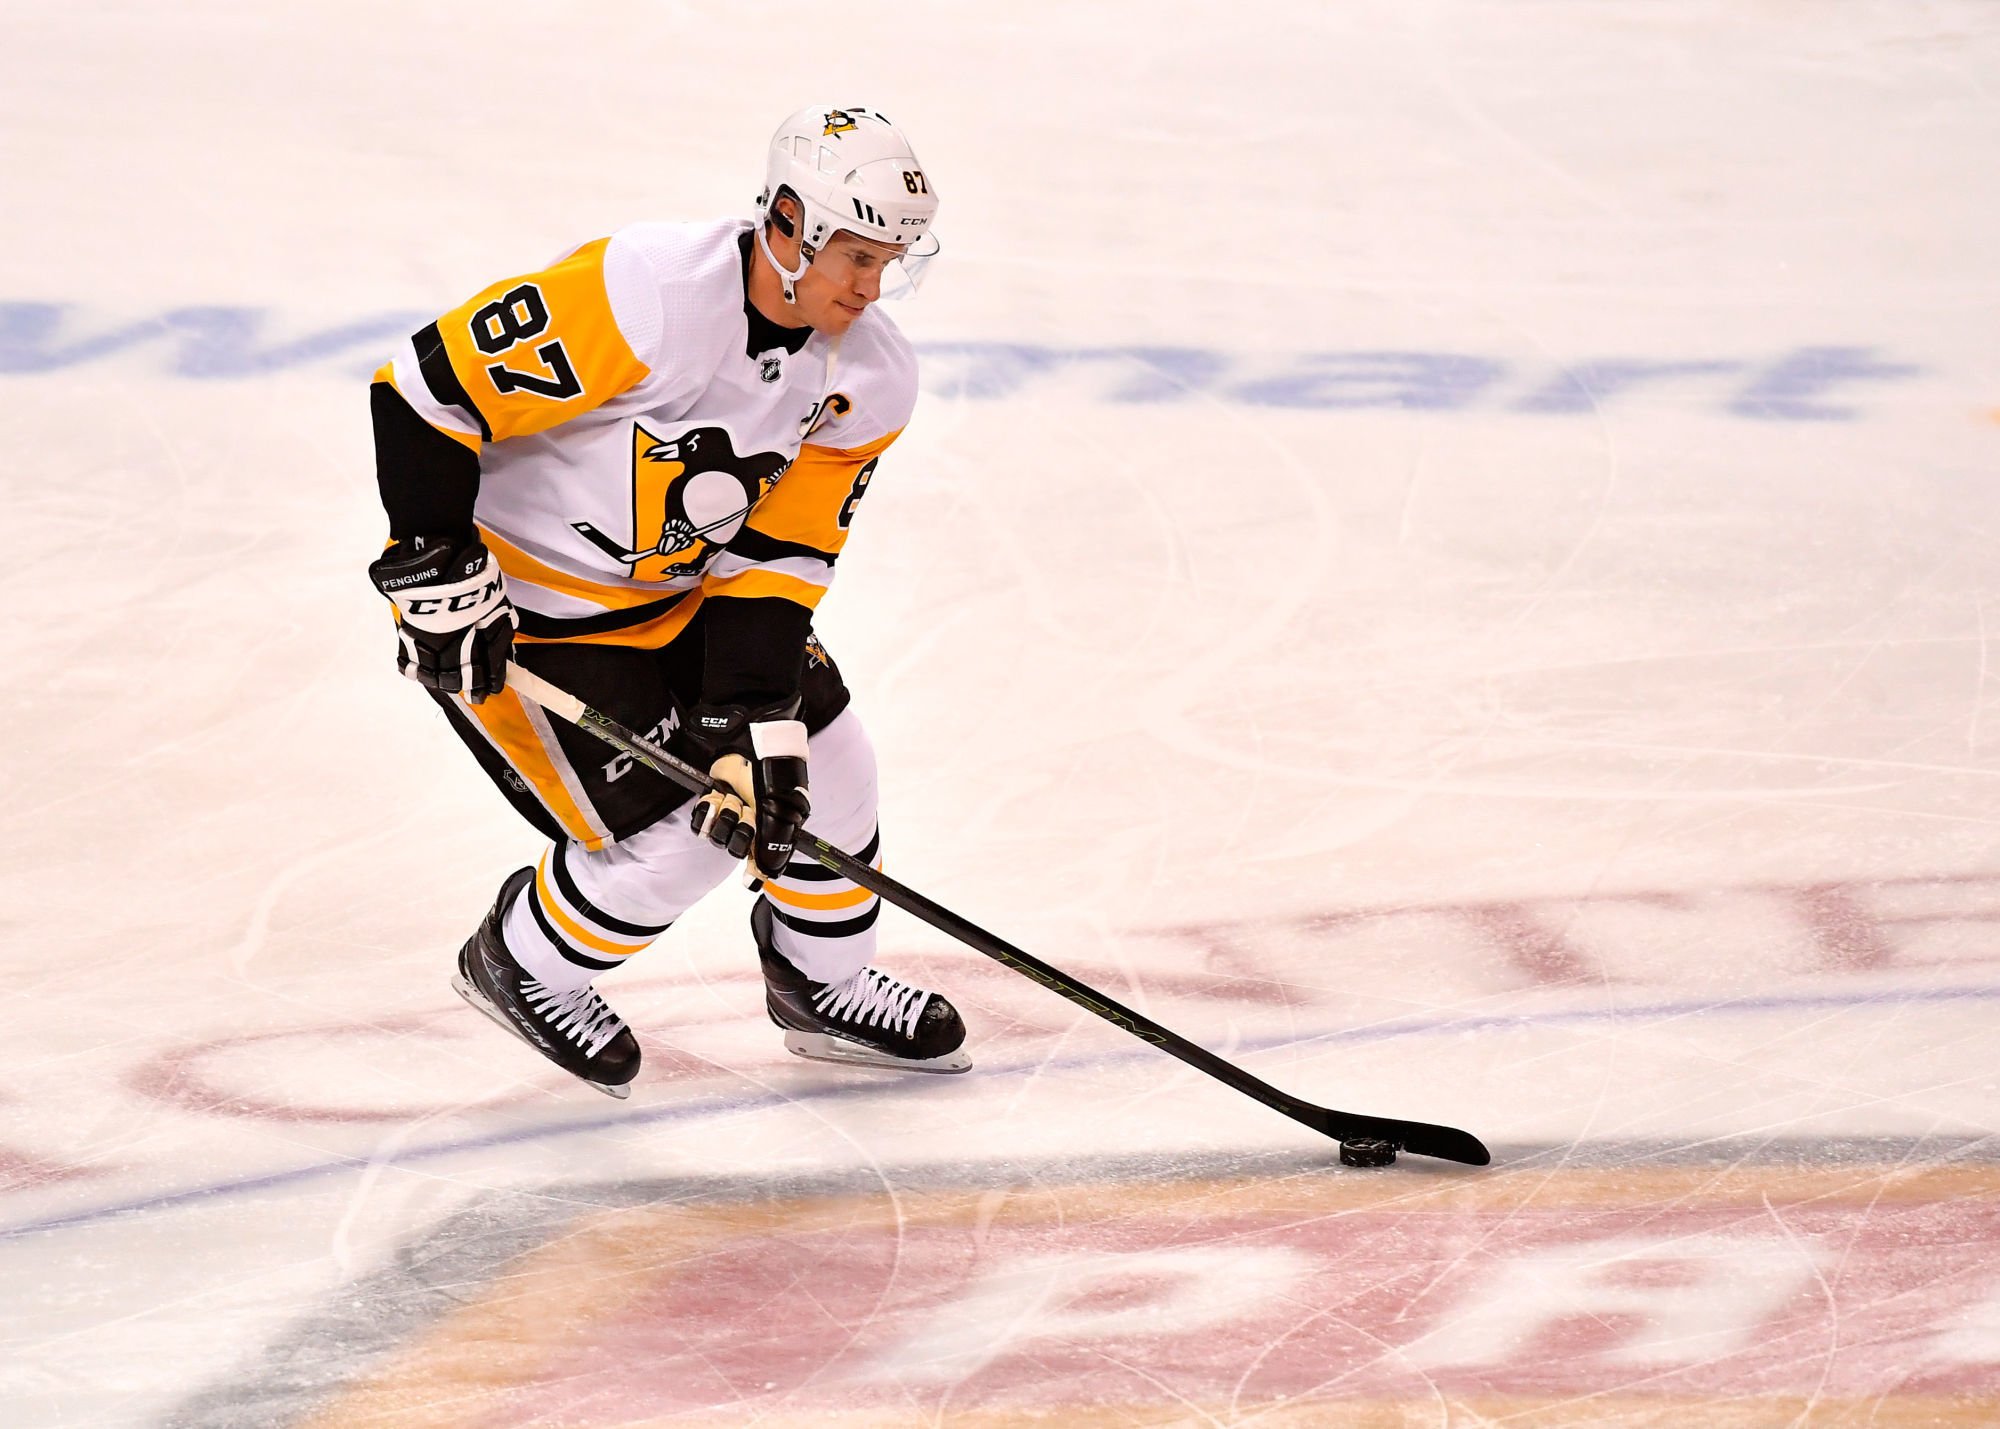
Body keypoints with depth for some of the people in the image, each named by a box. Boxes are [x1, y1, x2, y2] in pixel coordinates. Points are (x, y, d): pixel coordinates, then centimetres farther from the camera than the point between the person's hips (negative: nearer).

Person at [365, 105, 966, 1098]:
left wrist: (752, 718, -19)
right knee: (677, 838, -8)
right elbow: (428, 390, -29)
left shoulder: (867, 381, -11)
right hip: (516, 594, -7)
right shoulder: (644, 294, -34)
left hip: (679, 586, 7)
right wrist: (433, 572, -26)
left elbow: (775, 561, -8)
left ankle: (822, 985, 33)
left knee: (812, 759, 7)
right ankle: (522, 965, 21)